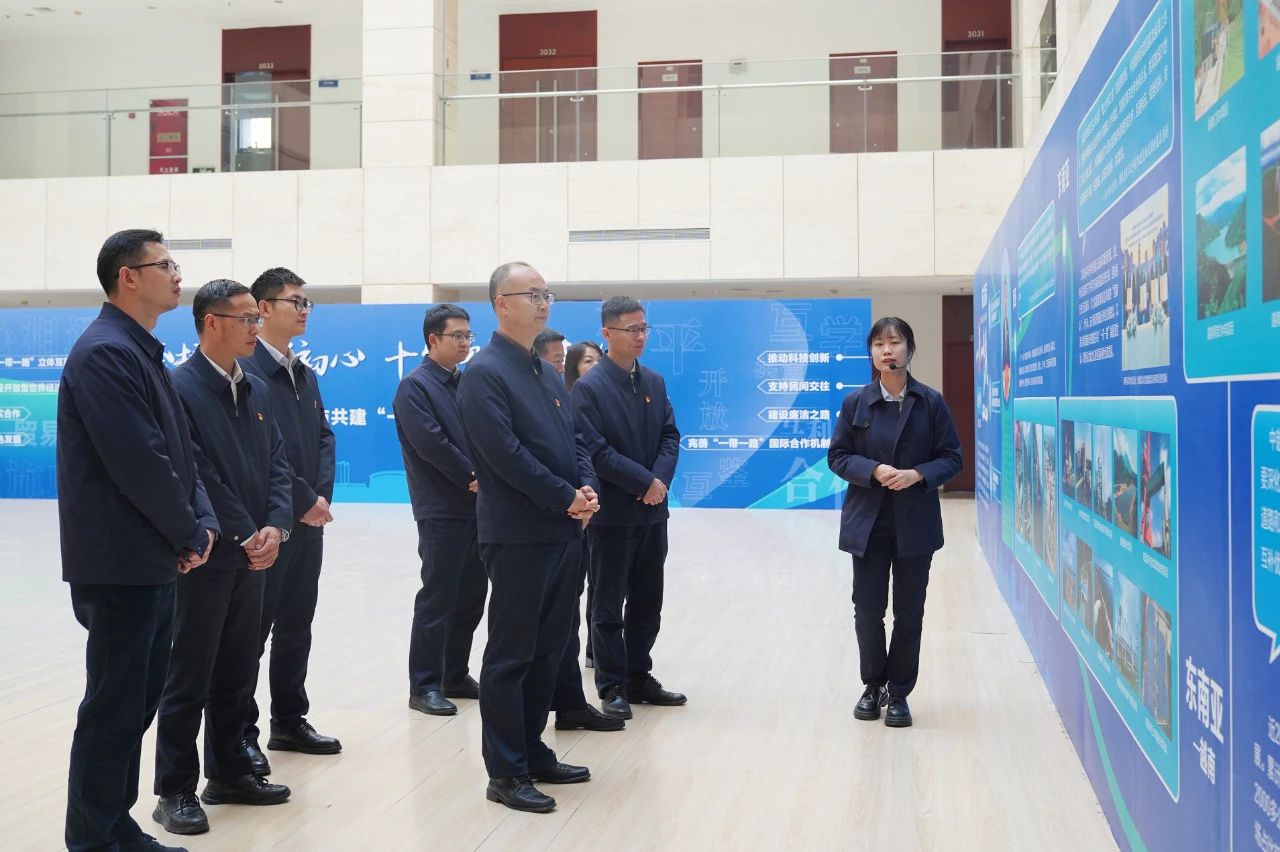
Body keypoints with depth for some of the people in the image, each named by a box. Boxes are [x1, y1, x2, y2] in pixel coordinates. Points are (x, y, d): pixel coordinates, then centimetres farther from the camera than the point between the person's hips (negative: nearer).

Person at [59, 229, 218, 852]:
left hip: (153, 563, 10)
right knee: (113, 708, -1)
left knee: (137, 704, 15)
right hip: (121, 565, -9)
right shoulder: (105, 352, -16)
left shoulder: (141, 352, 15)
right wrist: (190, 534, -9)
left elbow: (178, 451, 14)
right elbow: (140, 463, -21)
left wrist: (202, 522, 0)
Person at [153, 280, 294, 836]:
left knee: (237, 673, 14)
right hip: (205, 557, -7)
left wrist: (275, 527, -7)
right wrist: (245, 536, -15)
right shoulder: (180, 388, -11)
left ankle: (228, 773, 25)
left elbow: (277, 464, 9)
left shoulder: (256, 390, 13)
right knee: (190, 677, 1)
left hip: (253, 556, 7)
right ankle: (175, 791, 9)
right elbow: (196, 476, -17)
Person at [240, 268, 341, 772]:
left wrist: (322, 495, -3)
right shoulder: (245, 370, -11)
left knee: (296, 625, 13)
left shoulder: (305, 374, 17)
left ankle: (289, 721, 24)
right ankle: (241, 733, 7)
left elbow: (323, 438, 13)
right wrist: (301, 501, -16)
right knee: (252, 628, 0)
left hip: (309, 520, 8)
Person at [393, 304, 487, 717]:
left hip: (477, 507, 7)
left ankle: (455, 675, 22)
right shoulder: (414, 386, -6)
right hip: (442, 510, -7)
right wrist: (473, 476, -10)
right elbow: (430, 443, -16)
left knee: (471, 597, 11)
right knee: (436, 600, -3)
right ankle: (424, 686, 5)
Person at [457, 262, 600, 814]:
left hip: (563, 531, 8)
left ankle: (532, 752, 26)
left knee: (548, 650, 14)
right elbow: (506, 453, -18)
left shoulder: (547, 373, 16)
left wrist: (588, 489, -4)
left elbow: (573, 440, 16)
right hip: (519, 536, -8)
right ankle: (505, 773, 7)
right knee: (511, 655, -1)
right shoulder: (485, 372, -10)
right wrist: (567, 498, -15)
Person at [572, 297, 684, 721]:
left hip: (653, 510, 6)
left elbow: (670, 436, 8)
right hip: (613, 512, -6)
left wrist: (661, 480, -10)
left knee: (647, 603, 12)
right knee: (609, 605, 3)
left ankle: (639, 677, 23)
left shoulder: (654, 382, 11)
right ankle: (613, 687, 11)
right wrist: (644, 482, -17)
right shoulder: (589, 387, -10)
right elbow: (596, 451, -16)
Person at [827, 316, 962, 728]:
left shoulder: (930, 402, -1)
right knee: (867, 608, 4)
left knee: (909, 611, 7)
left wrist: (917, 474, -18)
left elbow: (950, 458, 0)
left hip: (915, 522, 0)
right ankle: (874, 685, 24)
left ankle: (899, 693, 20)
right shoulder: (856, 402, 1)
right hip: (868, 521, 1)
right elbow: (837, 456, 2)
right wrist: (873, 471, -16)